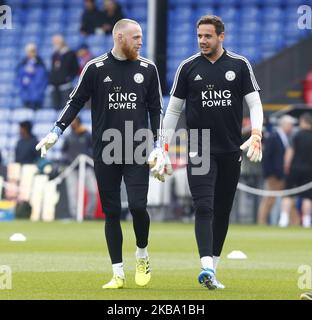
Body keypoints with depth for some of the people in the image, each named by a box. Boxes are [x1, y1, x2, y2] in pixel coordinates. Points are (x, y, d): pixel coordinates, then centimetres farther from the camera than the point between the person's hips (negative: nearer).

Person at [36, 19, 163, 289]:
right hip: (105, 153, 0)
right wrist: (57, 132, -6)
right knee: (111, 213, 2)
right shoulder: (96, 68, 2)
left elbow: (155, 109, 11)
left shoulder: (148, 69, 6)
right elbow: (76, 102, 5)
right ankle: (118, 274, 8)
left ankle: (142, 255, 16)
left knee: (138, 206, -12)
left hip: (138, 152, 0)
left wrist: (157, 145, 3)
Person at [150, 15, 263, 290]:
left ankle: (212, 271, 18)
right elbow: (173, 110, 8)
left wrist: (256, 135, -16)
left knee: (223, 212, 8)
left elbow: (254, 103, 3)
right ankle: (206, 268, -27)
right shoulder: (188, 68, 4)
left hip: (231, 152, 2)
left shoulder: (240, 65, 4)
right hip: (199, 151, -2)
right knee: (204, 208, -15)